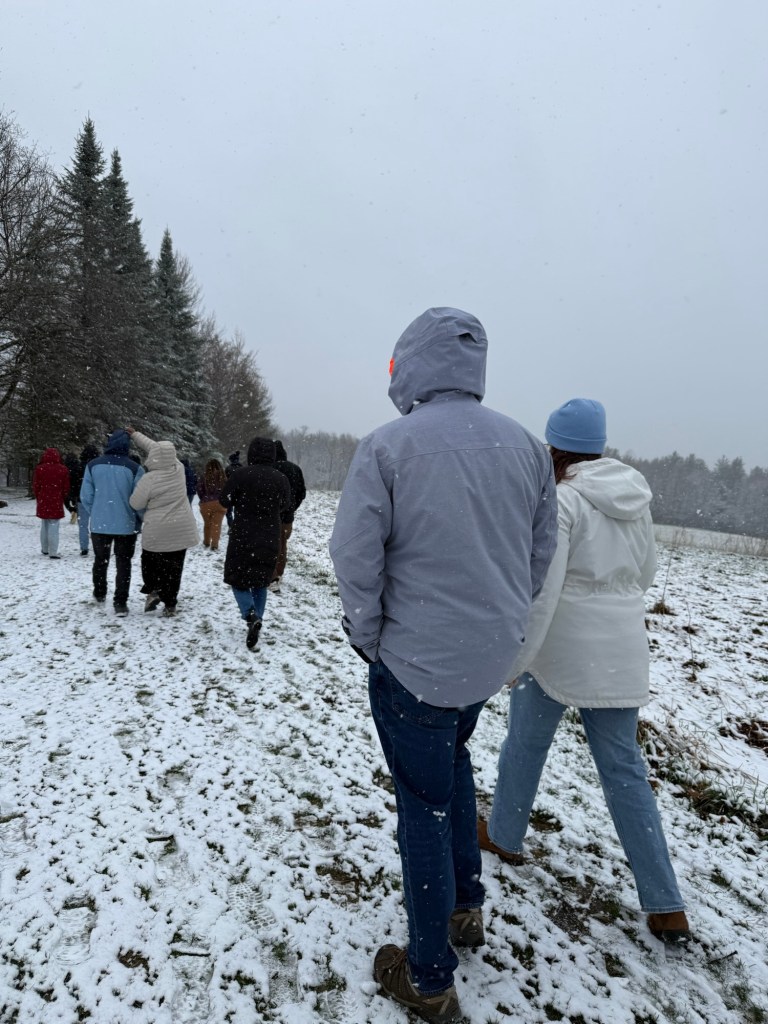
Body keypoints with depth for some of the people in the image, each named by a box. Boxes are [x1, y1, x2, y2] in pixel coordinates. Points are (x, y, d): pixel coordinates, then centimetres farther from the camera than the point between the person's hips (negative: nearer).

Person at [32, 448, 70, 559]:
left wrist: (39, 498, 17)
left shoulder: (39, 468, 0)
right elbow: (66, 488, -1)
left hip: (43, 501, 3)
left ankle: (45, 549, 26)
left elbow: (35, 487, 3)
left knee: (44, 526, 16)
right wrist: (64, 499, 14)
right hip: (57, 502, -2)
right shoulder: (63, 470, -5)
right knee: (54, 526, -3)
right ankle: (53, 552, -6)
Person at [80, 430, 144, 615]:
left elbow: (85, 496, -1)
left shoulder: (93, 465, -3)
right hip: (126, 525, -2)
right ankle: (120, 603, 3)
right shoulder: (134, 468, -12)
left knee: (100, 560, 22)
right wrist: (139, 520, 6)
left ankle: (99, 594, 38)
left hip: (99, 524, 3)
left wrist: (92, 515, 16)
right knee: (123, 563, 7)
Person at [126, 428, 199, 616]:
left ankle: (153, 590, 8)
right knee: (174, 567, 10)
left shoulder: (149, 479, -18)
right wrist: (135, 435, 14)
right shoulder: (179, 469, -5)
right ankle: (170, 604, 13)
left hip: (158, 531, -3)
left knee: (150, 562, 21)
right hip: (182, 529, 4)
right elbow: (156, 447, 8)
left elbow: (135, 504, -7)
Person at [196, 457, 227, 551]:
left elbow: (199, 489, -7)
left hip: (206, 503, 0)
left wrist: (203, 499, 7)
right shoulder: (222, 476, -2)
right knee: (217, 524, 2)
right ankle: (214, 545, -5)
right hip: (220, 503, 0)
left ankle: (206, 543, 30)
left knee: (207, 523, 18)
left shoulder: (204, 476, -6)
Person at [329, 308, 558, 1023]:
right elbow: (541, 553, 5)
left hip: (414, 661, -5)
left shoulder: (387, 446, -17)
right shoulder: (527, 446, -1)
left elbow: (355, 557, -15)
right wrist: (499, 617, 15)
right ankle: (466, 907, 42)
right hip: (493, 655, 5)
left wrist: (368, 637, -1)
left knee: (424, 802, 10)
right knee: (452, 757, 29)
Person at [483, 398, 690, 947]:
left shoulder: (561, 499, -17)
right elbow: (646, 572, 14)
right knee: (624, 767, 14)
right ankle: (666, 905, 18)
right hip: (622, 651, 6)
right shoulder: (636, 496, 4)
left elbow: (542, 588, -21)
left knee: (526, 742, 17)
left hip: (561, 648, -6)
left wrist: (517, 656, -15)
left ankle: (505, 836, 38)